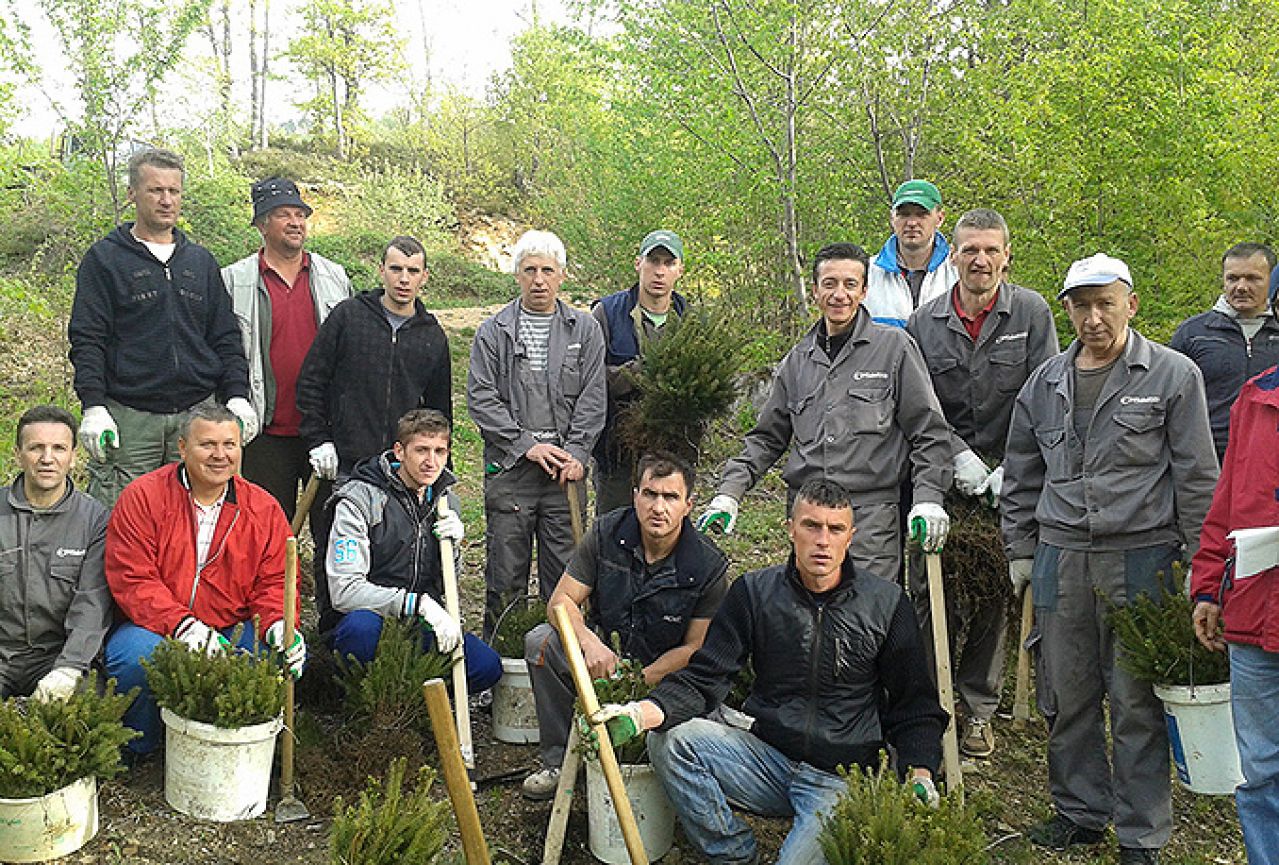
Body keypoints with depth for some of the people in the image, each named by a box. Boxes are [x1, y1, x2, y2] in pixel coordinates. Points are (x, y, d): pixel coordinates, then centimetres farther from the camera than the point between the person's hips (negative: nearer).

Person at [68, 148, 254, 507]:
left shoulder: (201, 261, 16)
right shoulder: (104, 259, 4)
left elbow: (226, 338, 15)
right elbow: (86, 340, -1)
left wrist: (237, 395, 2)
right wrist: (93, 406, -13)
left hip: (198, 413, 4)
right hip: (128, 419, -3)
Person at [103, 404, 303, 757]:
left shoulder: (264, 508, 5)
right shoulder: (142, 497, -5)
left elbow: (274, 582, 4)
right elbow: (132, 580, -13)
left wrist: (277, 624, -19)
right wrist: (183, 625, -28)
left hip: (232, 631, 2)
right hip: (155, 628, -2)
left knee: (289, 655, -23)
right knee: (137, 655, -35)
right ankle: (138, 747, -2)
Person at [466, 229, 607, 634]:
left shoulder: (585, 330, 8)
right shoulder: (493, 332, 4)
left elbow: (593, 399, 3)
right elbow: (481, 398, -2)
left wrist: (575, 454, -8)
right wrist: (526, 444, -10)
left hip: (566, 468, 1)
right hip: (509, 466, -1)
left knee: (563, 570, 7)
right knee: (506, 571, 5)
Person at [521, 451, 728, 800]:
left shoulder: (708, 565, -16)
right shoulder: (608, 533, -11)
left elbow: (694, 649, -11)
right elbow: (562, 600, -9)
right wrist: (590, 642, -30)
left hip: (663, 673, -2)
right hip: (602, 653, 2)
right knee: (541, 642, -24)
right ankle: (558, 761, -11)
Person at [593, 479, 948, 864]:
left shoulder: (887, 603, -1)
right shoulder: (754, 591, 1)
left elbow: (916, 706, 5)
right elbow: (704, 680, -2)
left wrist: (919, 774, -13)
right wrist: (643, 712, -21)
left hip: (843, 778, -3)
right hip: (768, 758, 3)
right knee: (671, 741, -19)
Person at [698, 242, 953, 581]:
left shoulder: (894, 346, 3)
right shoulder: (798, 360, 15)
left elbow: (929, 431, 4)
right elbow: (767, 437, 19)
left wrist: (928, 498, -6)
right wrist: (729, 492, 8)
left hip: (872, 513, -3)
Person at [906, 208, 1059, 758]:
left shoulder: (1031, 313, -2)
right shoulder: (924, 323, 2)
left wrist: (1011, 470, -14)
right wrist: (959, 456, -13)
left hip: (1005, 484, -1)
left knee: (993, 596, 6)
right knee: (927, 593, 3)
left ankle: (978, 710, 19)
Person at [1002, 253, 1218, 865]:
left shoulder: (1174, 375, -1)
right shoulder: (1045, 383, 11)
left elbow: (1197, 476, 0)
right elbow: (1021, 475, 18)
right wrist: (1020, 550, 14)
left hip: (1141, 557, -4)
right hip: (1060, 559, 4)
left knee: (1136, 702, 2)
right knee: (1070, 697, 11)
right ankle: (1079, 811, 28)